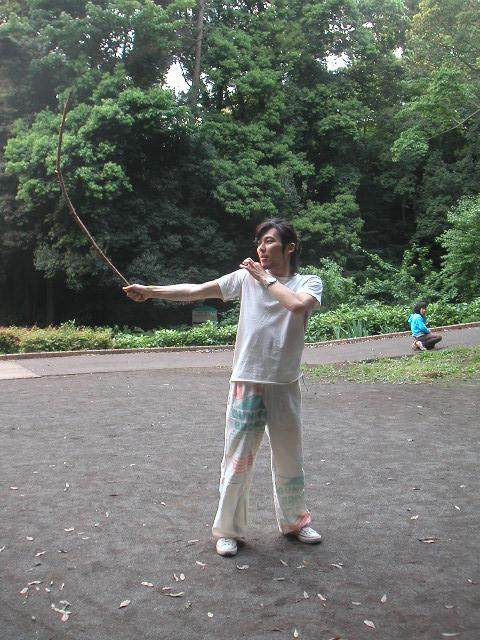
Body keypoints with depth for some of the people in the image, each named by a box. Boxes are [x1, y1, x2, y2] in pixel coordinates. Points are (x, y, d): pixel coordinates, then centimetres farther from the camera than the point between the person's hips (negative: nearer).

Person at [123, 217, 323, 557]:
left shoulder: (309, 282, 0)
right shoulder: (246, 277, 2)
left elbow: (297, 305, -23)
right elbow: (196, 291, -2)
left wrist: (265, 278, -11)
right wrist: (149, 291, -9)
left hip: (285, 386, 0)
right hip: (247, 383, 0)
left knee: (290, 459, 15)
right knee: (238, 460, 4)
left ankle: (295, 521, 37)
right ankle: (228, 530, 22)